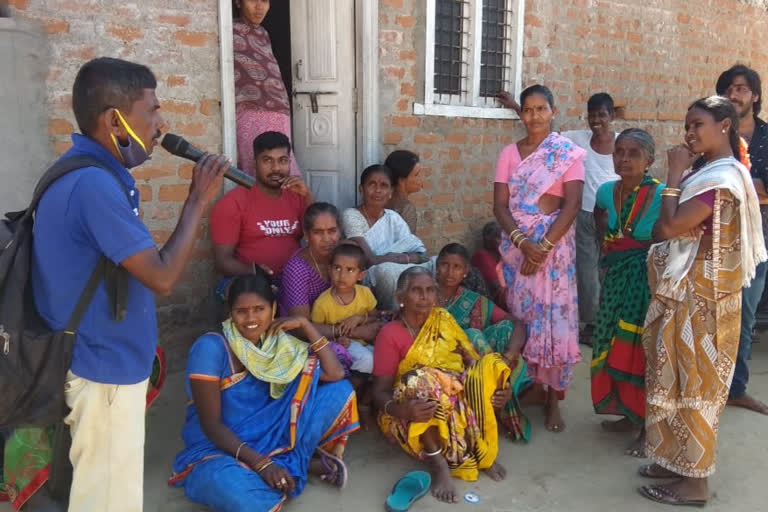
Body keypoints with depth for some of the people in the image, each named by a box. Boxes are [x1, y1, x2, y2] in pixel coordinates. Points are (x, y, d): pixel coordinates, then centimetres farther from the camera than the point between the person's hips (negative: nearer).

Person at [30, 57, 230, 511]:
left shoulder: (89, 172, 8)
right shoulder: (94, 184, -25)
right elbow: (162, 277, -23)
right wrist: (199, 201, -16)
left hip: (104, 358, 10)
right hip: (105, 367, -10)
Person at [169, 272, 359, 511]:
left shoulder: (280, 343, -1)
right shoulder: (210, 347, -18)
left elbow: (335, 374, -10)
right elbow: (211, 424, -18)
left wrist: (305, 324, -10)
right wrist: (260, 463, -26)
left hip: (269, 437, 5)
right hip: (219, 446, -4)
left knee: (340, 391, -9)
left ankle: (289, 463, -11)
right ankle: (302, 464, -12)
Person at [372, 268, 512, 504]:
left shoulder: (443, 319, 6)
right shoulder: (390, 334, -8)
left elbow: (475, 361, 3)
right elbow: (380, 391, -12)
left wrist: (501, 387, -16)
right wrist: (401, 409, -34)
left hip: (460, 399, 5)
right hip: (419, 416, -4)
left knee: (491, 362, -17)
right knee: (419, 380, -35)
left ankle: (483, 449, -11)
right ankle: (438, 462, -23)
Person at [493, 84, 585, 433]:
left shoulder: (569, 153, 0)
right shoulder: (509, 153, 7)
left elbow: (572, 205, -8)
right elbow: (500, 205, 0)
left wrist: (543, 247, -16)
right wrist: (522, 241, -15)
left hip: (554, 243, -2)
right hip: (516, 243, 2)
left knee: (553, 318, -2)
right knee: (519, 316, 4)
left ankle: (553, 399, 9)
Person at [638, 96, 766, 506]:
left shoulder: (723, 177, -18)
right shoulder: (708, 172, 13)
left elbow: (669, 226, -24)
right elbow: (663, 230, 11)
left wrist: (674, 174, -15)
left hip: (702, 294, -10)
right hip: (685, 290, 10)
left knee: (695, 382, 0)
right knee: (682, 378, 16)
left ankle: (695, 482, 13)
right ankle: (680, 459, 30)